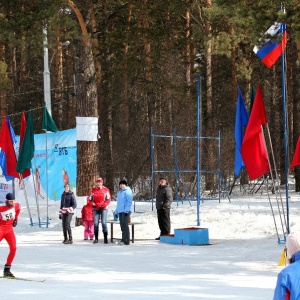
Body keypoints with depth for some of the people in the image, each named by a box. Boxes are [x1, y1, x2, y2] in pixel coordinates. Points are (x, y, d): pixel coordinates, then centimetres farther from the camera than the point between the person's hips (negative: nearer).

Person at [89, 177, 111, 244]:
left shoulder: (106, 190, 1)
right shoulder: (93, 190, 9)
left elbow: (108, 199, -1)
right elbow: (90, 199, 11)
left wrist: (104, 205, -13)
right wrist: (93, 204, -7)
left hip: (103, 208, -3)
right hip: (96, 208, 3)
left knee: (104, 222, -8)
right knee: (95, 223, 0)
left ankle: (105, 238, -5)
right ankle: (96, 238, 5)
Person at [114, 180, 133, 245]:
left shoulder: (127, 191, -5)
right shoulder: (119, 192, 22)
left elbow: (129, 201, -13)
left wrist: (126, 210, -21)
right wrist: (116, 211, 22)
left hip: (125, 211, -9)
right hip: (120, 211, 9)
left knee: (125, 225, -12)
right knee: (122, 226, 9)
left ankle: (126, 240, -13)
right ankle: (123, 239, 14)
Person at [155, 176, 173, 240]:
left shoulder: (167, 188, -9)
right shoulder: (158, 188, 18)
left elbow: (169, 199, -15)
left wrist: (165, 205, -22)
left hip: (165, 208, -9)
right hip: (159, 208, 9)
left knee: (166, 221, -7)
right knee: (160, 222, 13)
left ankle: (167, 235, -6)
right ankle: (162, 234, 22)